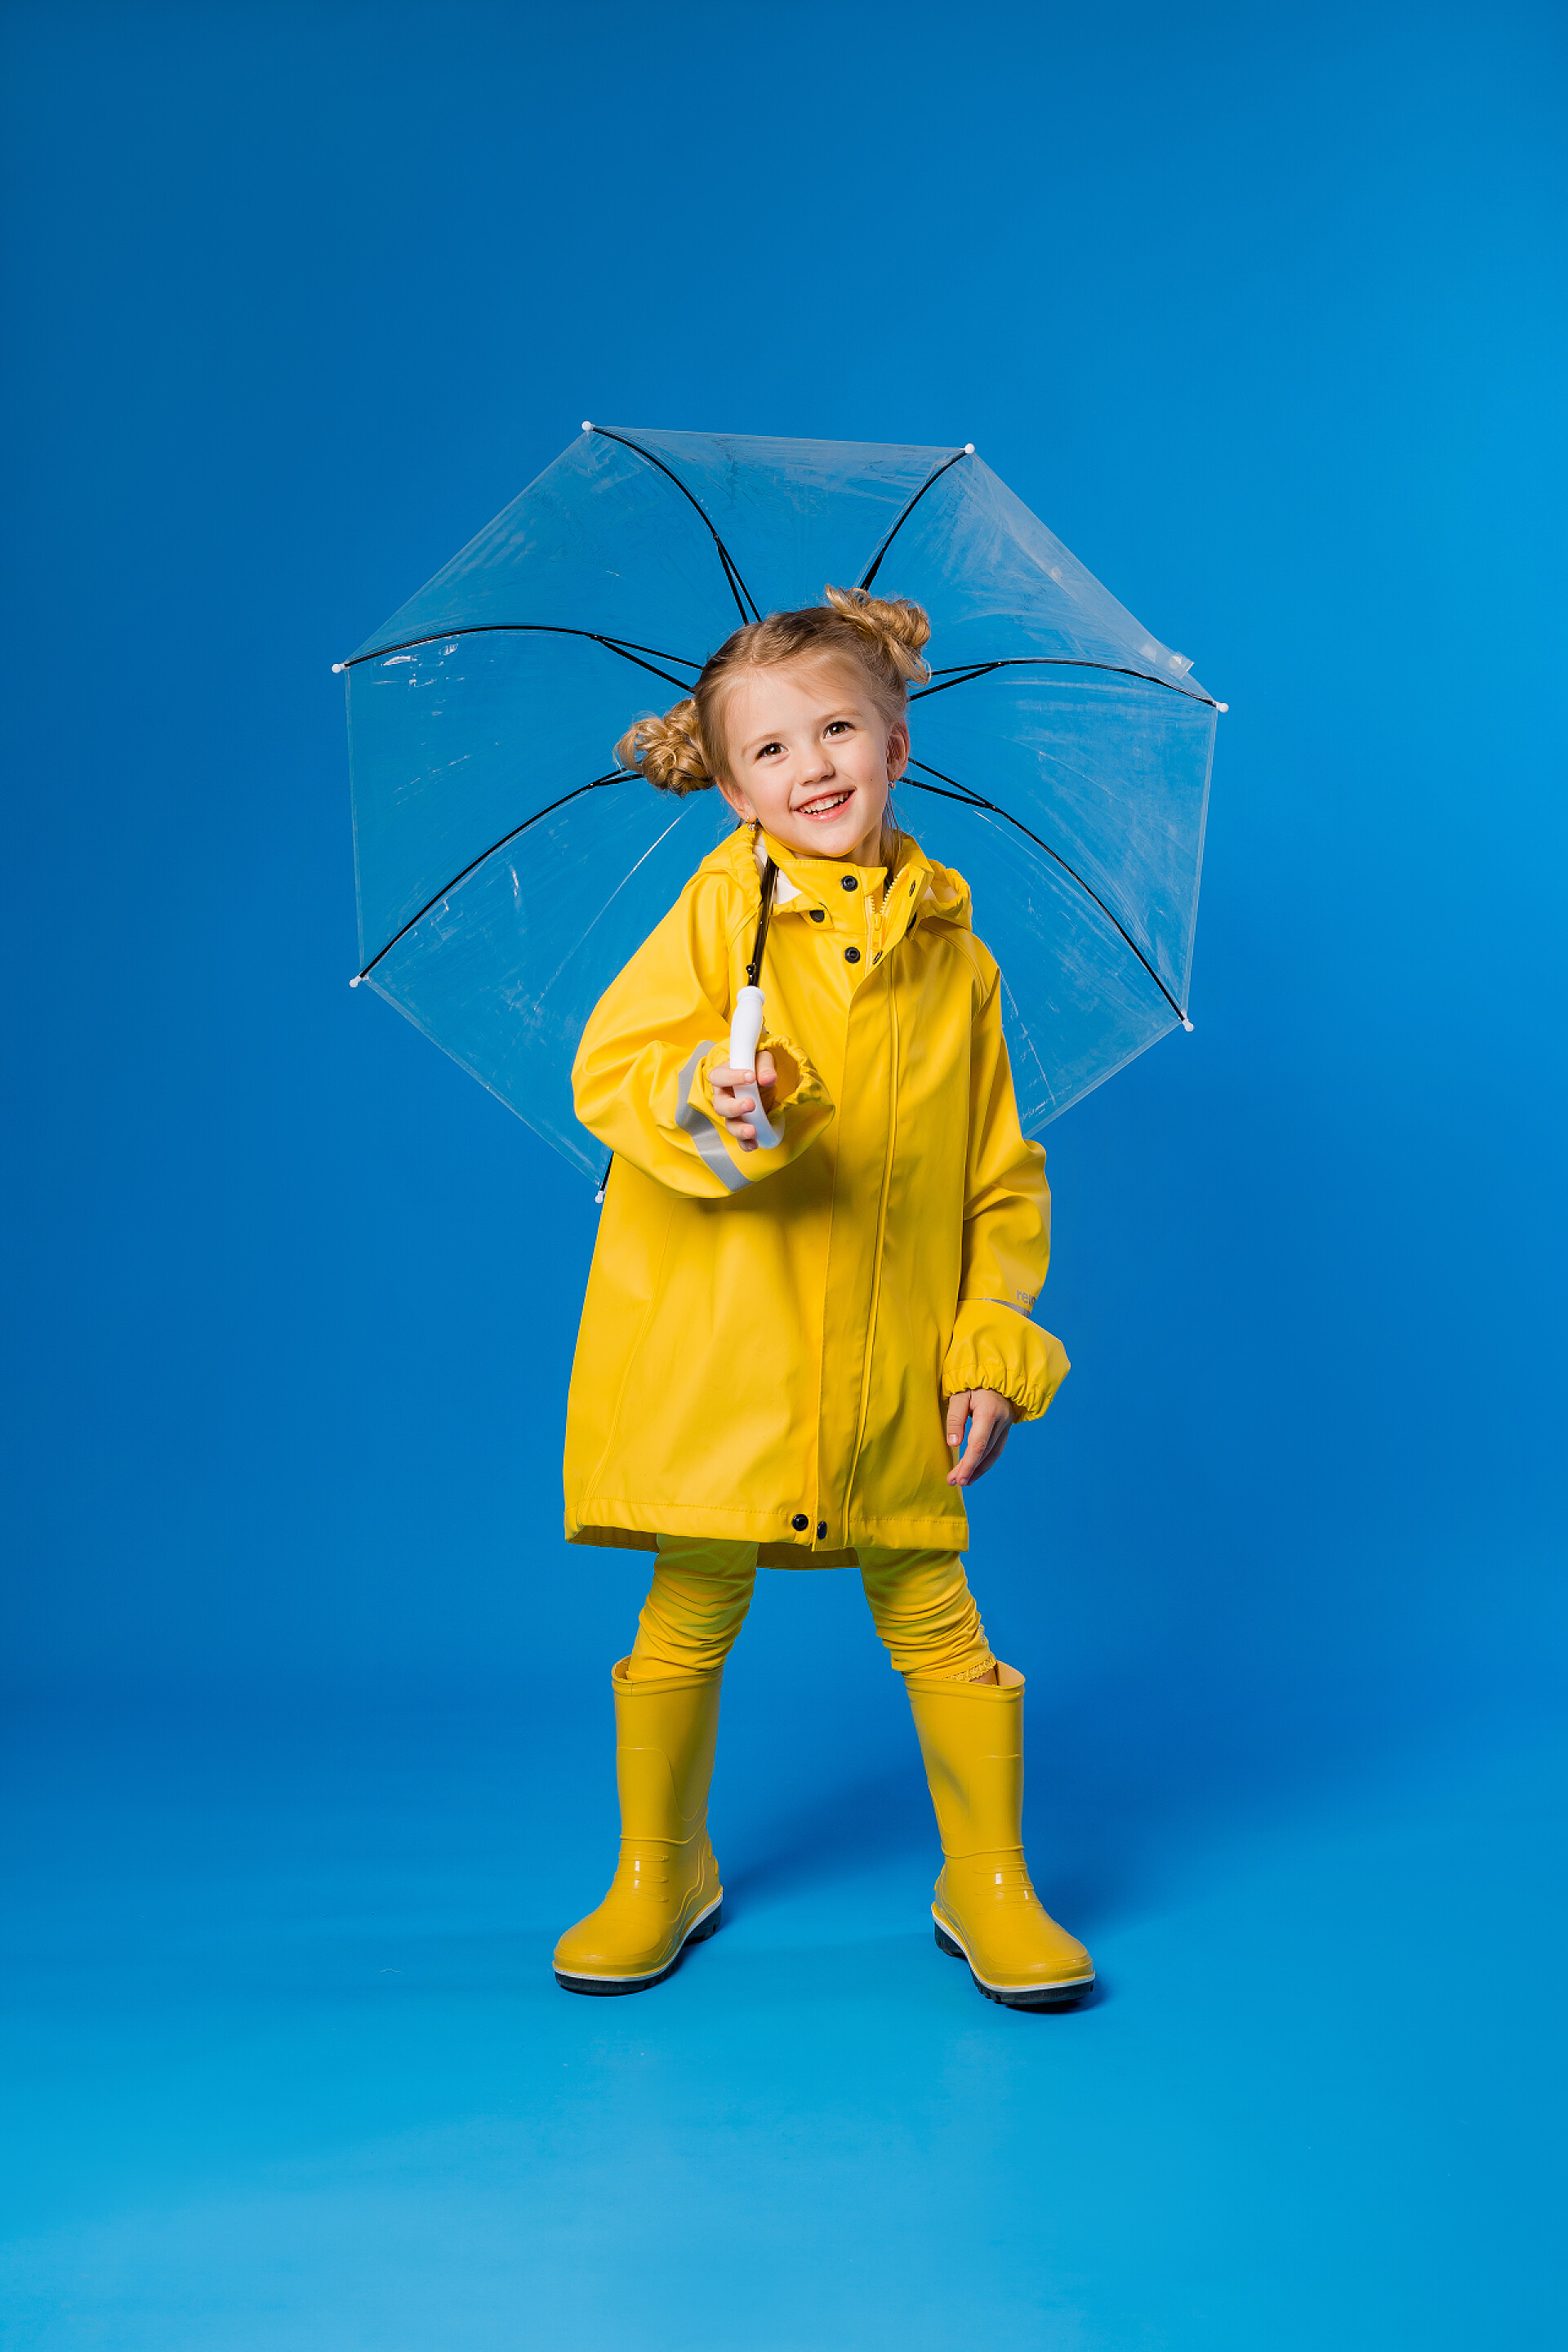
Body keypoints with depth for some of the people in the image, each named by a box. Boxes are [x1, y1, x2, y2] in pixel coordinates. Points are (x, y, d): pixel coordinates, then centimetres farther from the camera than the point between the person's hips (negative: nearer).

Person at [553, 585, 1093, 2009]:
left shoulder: (953, 957, 6)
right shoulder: (718, 912, -1)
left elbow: (1002, 1176, 9)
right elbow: (609, 1069, -8)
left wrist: (992, 1346, 2)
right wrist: (701, 1103, -28)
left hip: (891, 1378, 2)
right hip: (720, 1352, -1)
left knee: (933, 1618, 7)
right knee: (690, 1615, 8)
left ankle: (989, 1883, 28)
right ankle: (661, 1873, 31)